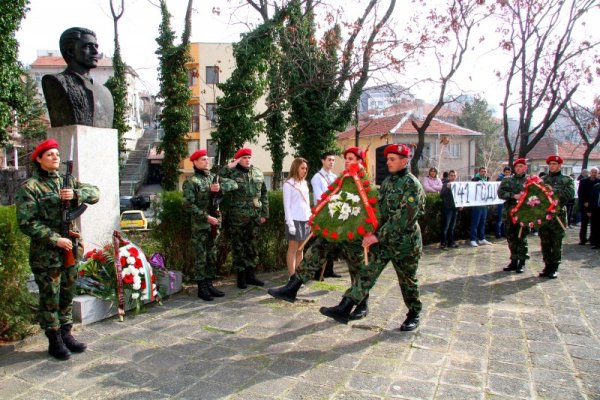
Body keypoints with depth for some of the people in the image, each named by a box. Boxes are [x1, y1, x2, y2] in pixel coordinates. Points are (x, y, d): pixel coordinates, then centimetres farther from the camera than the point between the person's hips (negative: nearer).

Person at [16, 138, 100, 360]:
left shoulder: (67, 181, 9)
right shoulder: (29, 187, -9)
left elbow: (94, 193, 3)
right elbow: (26, 223, -14)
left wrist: (76, 194, -18)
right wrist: (55, 240, -18)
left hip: (69, 249, 6)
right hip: (45, 254, -6)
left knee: (67, 296, 15)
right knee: (50, 299, 5)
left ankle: (66, 334, 29)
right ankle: (55, 341, 17)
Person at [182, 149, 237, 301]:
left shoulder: (213, 177, 10)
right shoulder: (191, 181, -9)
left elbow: (233, 184, 7)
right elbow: (188, 204, -17)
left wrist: (220, 187, -13)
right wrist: (206, 217, -19)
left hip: (214, 223, 7)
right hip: (200, 225, -6)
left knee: (212, 256, 12)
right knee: (200, 257, 0)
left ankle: (209, 284, 22)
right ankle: (202, 288, 8)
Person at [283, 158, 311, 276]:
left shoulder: (304, 183, 14)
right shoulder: (288, 183, -5)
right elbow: (287, 205, -9)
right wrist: (290, 223, -15)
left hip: (305, 220, 6)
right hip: (294, 220, -6)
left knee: (300, 249, 10)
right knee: (293, 249, -2)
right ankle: (292, 276, 2)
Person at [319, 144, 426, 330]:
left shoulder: (412, 184, -15)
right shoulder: (387, 181, 9)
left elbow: (403, 217, -22)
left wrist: (378, 236, -23)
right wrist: (372, 233, 5)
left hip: (404, 242, -6)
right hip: (382, 239, 6)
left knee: (408, 280, 10)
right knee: (366, 272, -1)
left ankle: (414, 315, 31)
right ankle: (344, 309, -4)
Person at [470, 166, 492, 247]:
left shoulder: (486, 180, 16)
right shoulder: (475, 179, -5)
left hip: (484, 204, 7)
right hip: (476, 205, -7)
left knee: (482, 222, 12)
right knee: (475, 223, -5)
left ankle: (482, 239, 20)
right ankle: (473, 240, -1)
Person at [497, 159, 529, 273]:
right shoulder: (507, 180, 12)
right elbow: (500, 193, -1)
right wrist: (514, 196, -13)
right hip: (509, 213, 3)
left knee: (521, 238, -1)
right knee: (511, 238, 9)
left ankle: (522, 262, 9)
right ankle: (514, 261, 20)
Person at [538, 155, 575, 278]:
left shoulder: (567, 180, 4)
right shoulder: (543, 180, 12)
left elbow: (570, 194, -11)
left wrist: (553, 190, -17)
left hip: (558, 214, -2)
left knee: (556, 243, 3)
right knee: (545, 243, 8)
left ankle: (554, 268, 13)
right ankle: (547, 265, 19)